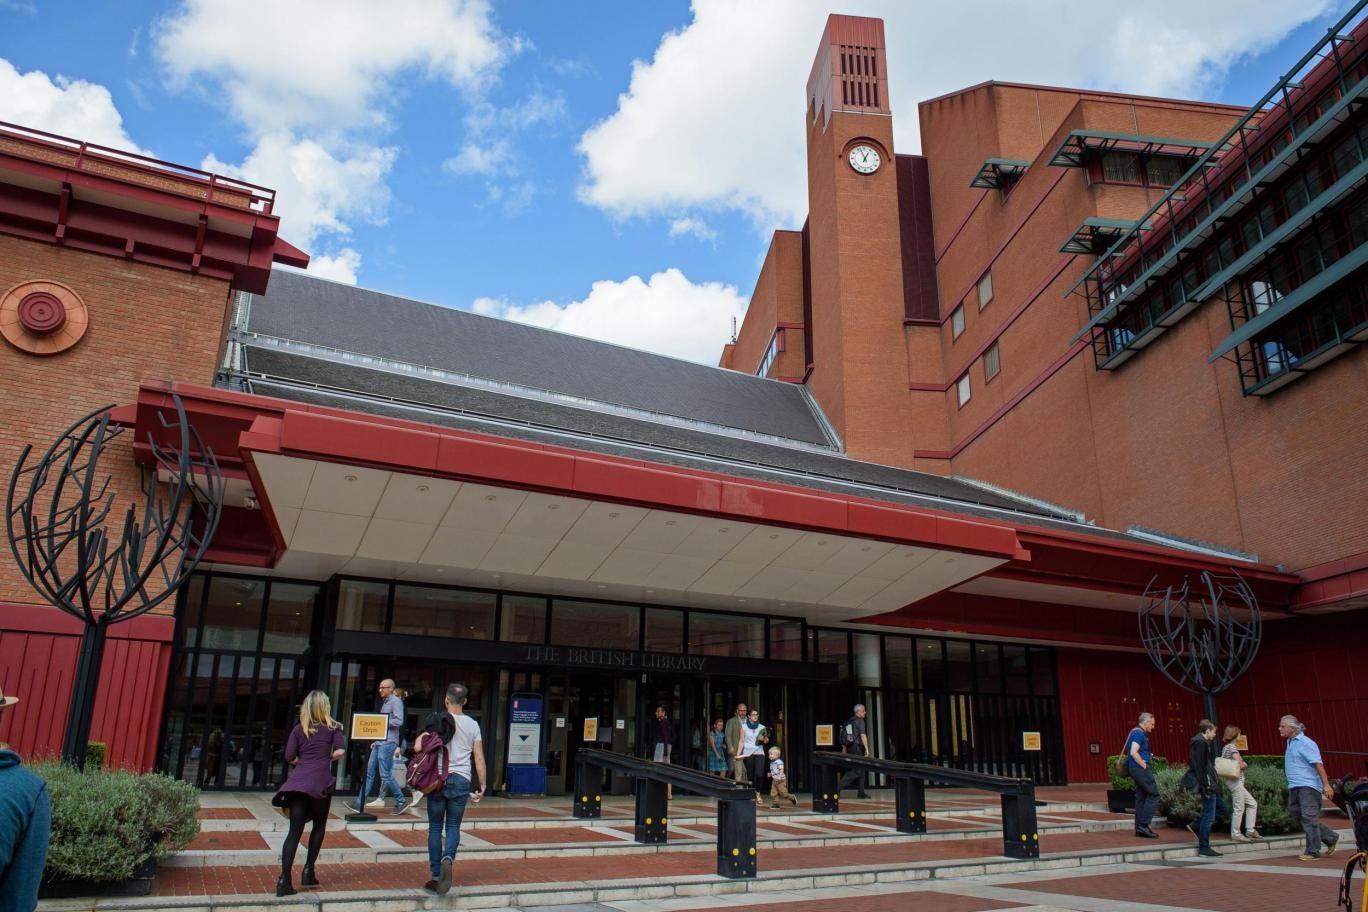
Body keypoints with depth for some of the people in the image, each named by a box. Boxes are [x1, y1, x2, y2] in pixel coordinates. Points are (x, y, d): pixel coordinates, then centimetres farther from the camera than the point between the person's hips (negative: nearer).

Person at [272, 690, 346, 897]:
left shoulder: (299, 728, 12)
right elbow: (340, 750, -5)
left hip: (298, 782, 2)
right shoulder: (332, 727, 8)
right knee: (319, 826, 19)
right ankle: (308, 871, 15)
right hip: (320, 782, -1)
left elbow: (289, 757, 5)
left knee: (295, 831, 1)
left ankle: (284, 880, -9)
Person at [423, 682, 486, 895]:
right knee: (453, 826, 10)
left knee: (435, 827, 8)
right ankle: (448, 858, -18)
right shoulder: (473, 725, 6)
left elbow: (419, 747, -12)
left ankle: (436, 877, 9)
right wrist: (482, 786, 10)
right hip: (461, 781, 1)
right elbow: (479, 759, 5)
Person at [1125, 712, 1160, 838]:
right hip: (1140, 768, -10)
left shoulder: (1137, 732, 18)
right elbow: (1134, 752, -24)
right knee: (1154, 794, -7)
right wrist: (1144, 765, -16)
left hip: (1136, 769, 10)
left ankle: (1140, 828, 13)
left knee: (1141, 797, 10)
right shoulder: (1139, 733, -14)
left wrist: (1149, 756, 19)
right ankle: (1143, 825, -9)